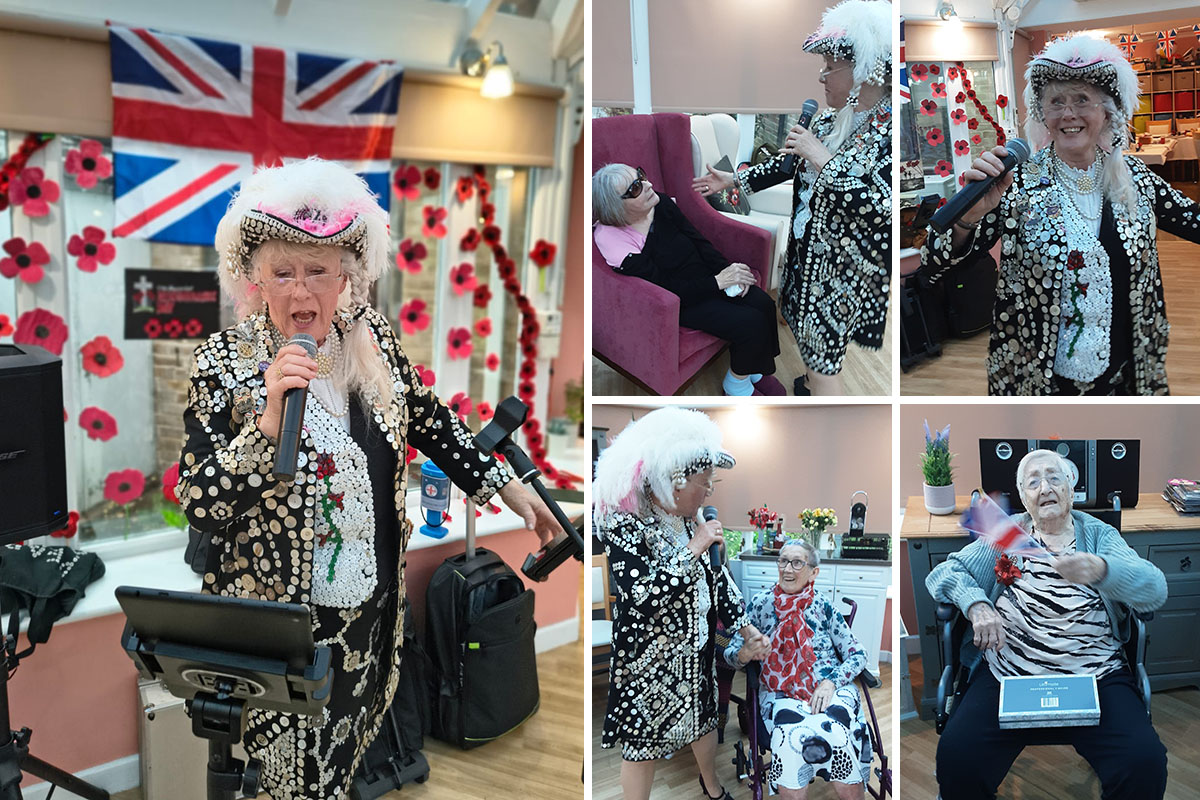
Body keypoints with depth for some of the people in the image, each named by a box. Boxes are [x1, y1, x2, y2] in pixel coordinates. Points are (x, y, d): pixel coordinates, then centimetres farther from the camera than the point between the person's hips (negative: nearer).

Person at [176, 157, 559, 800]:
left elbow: (427, 418, 9)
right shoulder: (224, 363, -17)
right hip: (275, 610, -4)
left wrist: (506, 487, 8)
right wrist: (269, 420, -34)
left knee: (346, 743, 24)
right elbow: (199, 507, -22)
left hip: (369, 599, 4)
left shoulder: (372, 336, -5)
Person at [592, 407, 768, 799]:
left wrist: (745, 627, 7)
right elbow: (644, 595, -33)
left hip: (697, 649, 8)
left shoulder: (689, 518, -1)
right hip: (649, 659, -7)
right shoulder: (623, 524, -24)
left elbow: (716, 573, 8)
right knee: (642, 742, 8)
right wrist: (694, 548, -29)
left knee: (704, 720, 26)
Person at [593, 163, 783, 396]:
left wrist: (728, 268, -10)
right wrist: (718, 281, -23)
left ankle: (756, 369, 10)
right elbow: (667, 291, -23)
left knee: (764, 305, -14)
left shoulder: (660, 204, -5)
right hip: (680, 304, -6)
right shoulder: (617, 243, -24)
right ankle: (737, 384, 7)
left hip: (704, 272, 7)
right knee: (751, 324, -20)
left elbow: (698, 240, 5)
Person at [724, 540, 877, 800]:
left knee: (832, 732, -33)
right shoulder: (762, 604, 8)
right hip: (782, 695, 0)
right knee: (792, 736, -34)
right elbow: (731, 653, 9)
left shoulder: (822, 605, 7)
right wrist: (745, 654, -16)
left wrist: (831, 682, -12)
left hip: (830, 689, 0)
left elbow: (857, 655, 6)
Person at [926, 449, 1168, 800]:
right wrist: (977, 604, -11)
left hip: (1094, 676, 0)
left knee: (1145, 763, -26)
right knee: (956, 756, -25)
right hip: (1007, 674, 0)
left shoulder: (1099, 535, 11)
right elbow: (943, 573, 11)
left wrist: (1100, 569, -28)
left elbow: (1155, 588, -6)